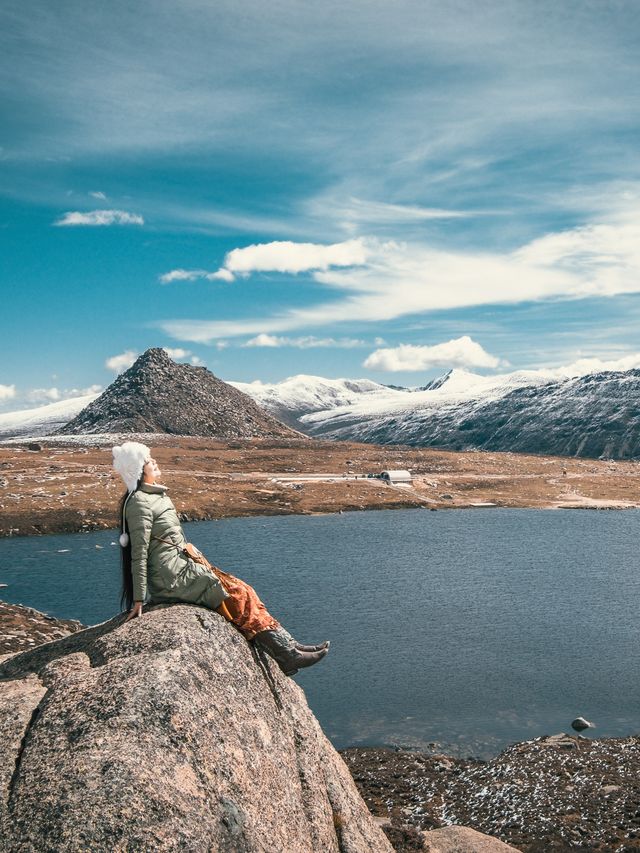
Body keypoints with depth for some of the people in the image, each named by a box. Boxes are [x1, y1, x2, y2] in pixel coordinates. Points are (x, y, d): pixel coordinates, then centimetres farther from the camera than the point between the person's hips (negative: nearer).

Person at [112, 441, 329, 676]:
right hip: (174, 579, -9)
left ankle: (287, 648, 1)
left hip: (182, 567, 9)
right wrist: (138, 600, -17)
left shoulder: (155, 494, 14)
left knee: (240, 591, 1)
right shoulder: (139, 502, -15)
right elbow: (139, 553, -17)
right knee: (238, 595, -9)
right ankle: (286, 653, -2)